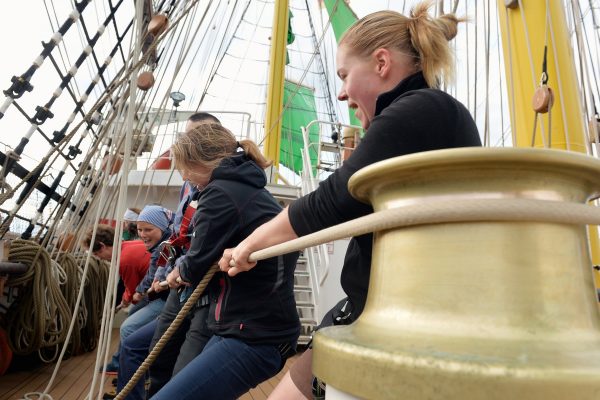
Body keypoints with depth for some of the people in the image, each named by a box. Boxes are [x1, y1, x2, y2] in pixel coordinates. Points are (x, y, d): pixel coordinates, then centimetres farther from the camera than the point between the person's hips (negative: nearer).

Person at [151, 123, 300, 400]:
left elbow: (198, 266, -11)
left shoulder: (220, 192, -15)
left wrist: (183, 272, 11)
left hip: (252, 339, -10)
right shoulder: (253, 190, 14)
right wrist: (187, 273, 10)